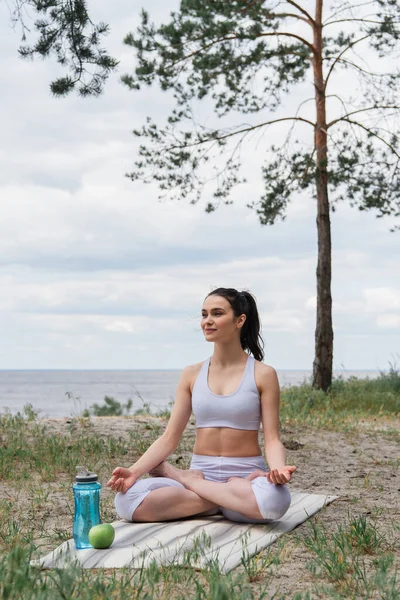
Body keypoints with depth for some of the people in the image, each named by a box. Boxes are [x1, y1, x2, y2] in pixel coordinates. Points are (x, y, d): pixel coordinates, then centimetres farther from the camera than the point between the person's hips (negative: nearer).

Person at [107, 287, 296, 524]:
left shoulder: (263, 374, -2)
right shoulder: (192, 375, 7)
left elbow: (272, 439, -6)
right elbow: (169, 438, 4)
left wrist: (278, 469, -29)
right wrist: (134, 471, -12)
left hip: (245, 476, -2)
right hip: (200, 473, 2)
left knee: (274, 498, -40)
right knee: (127, 500, -25)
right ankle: (232, 499, -11)